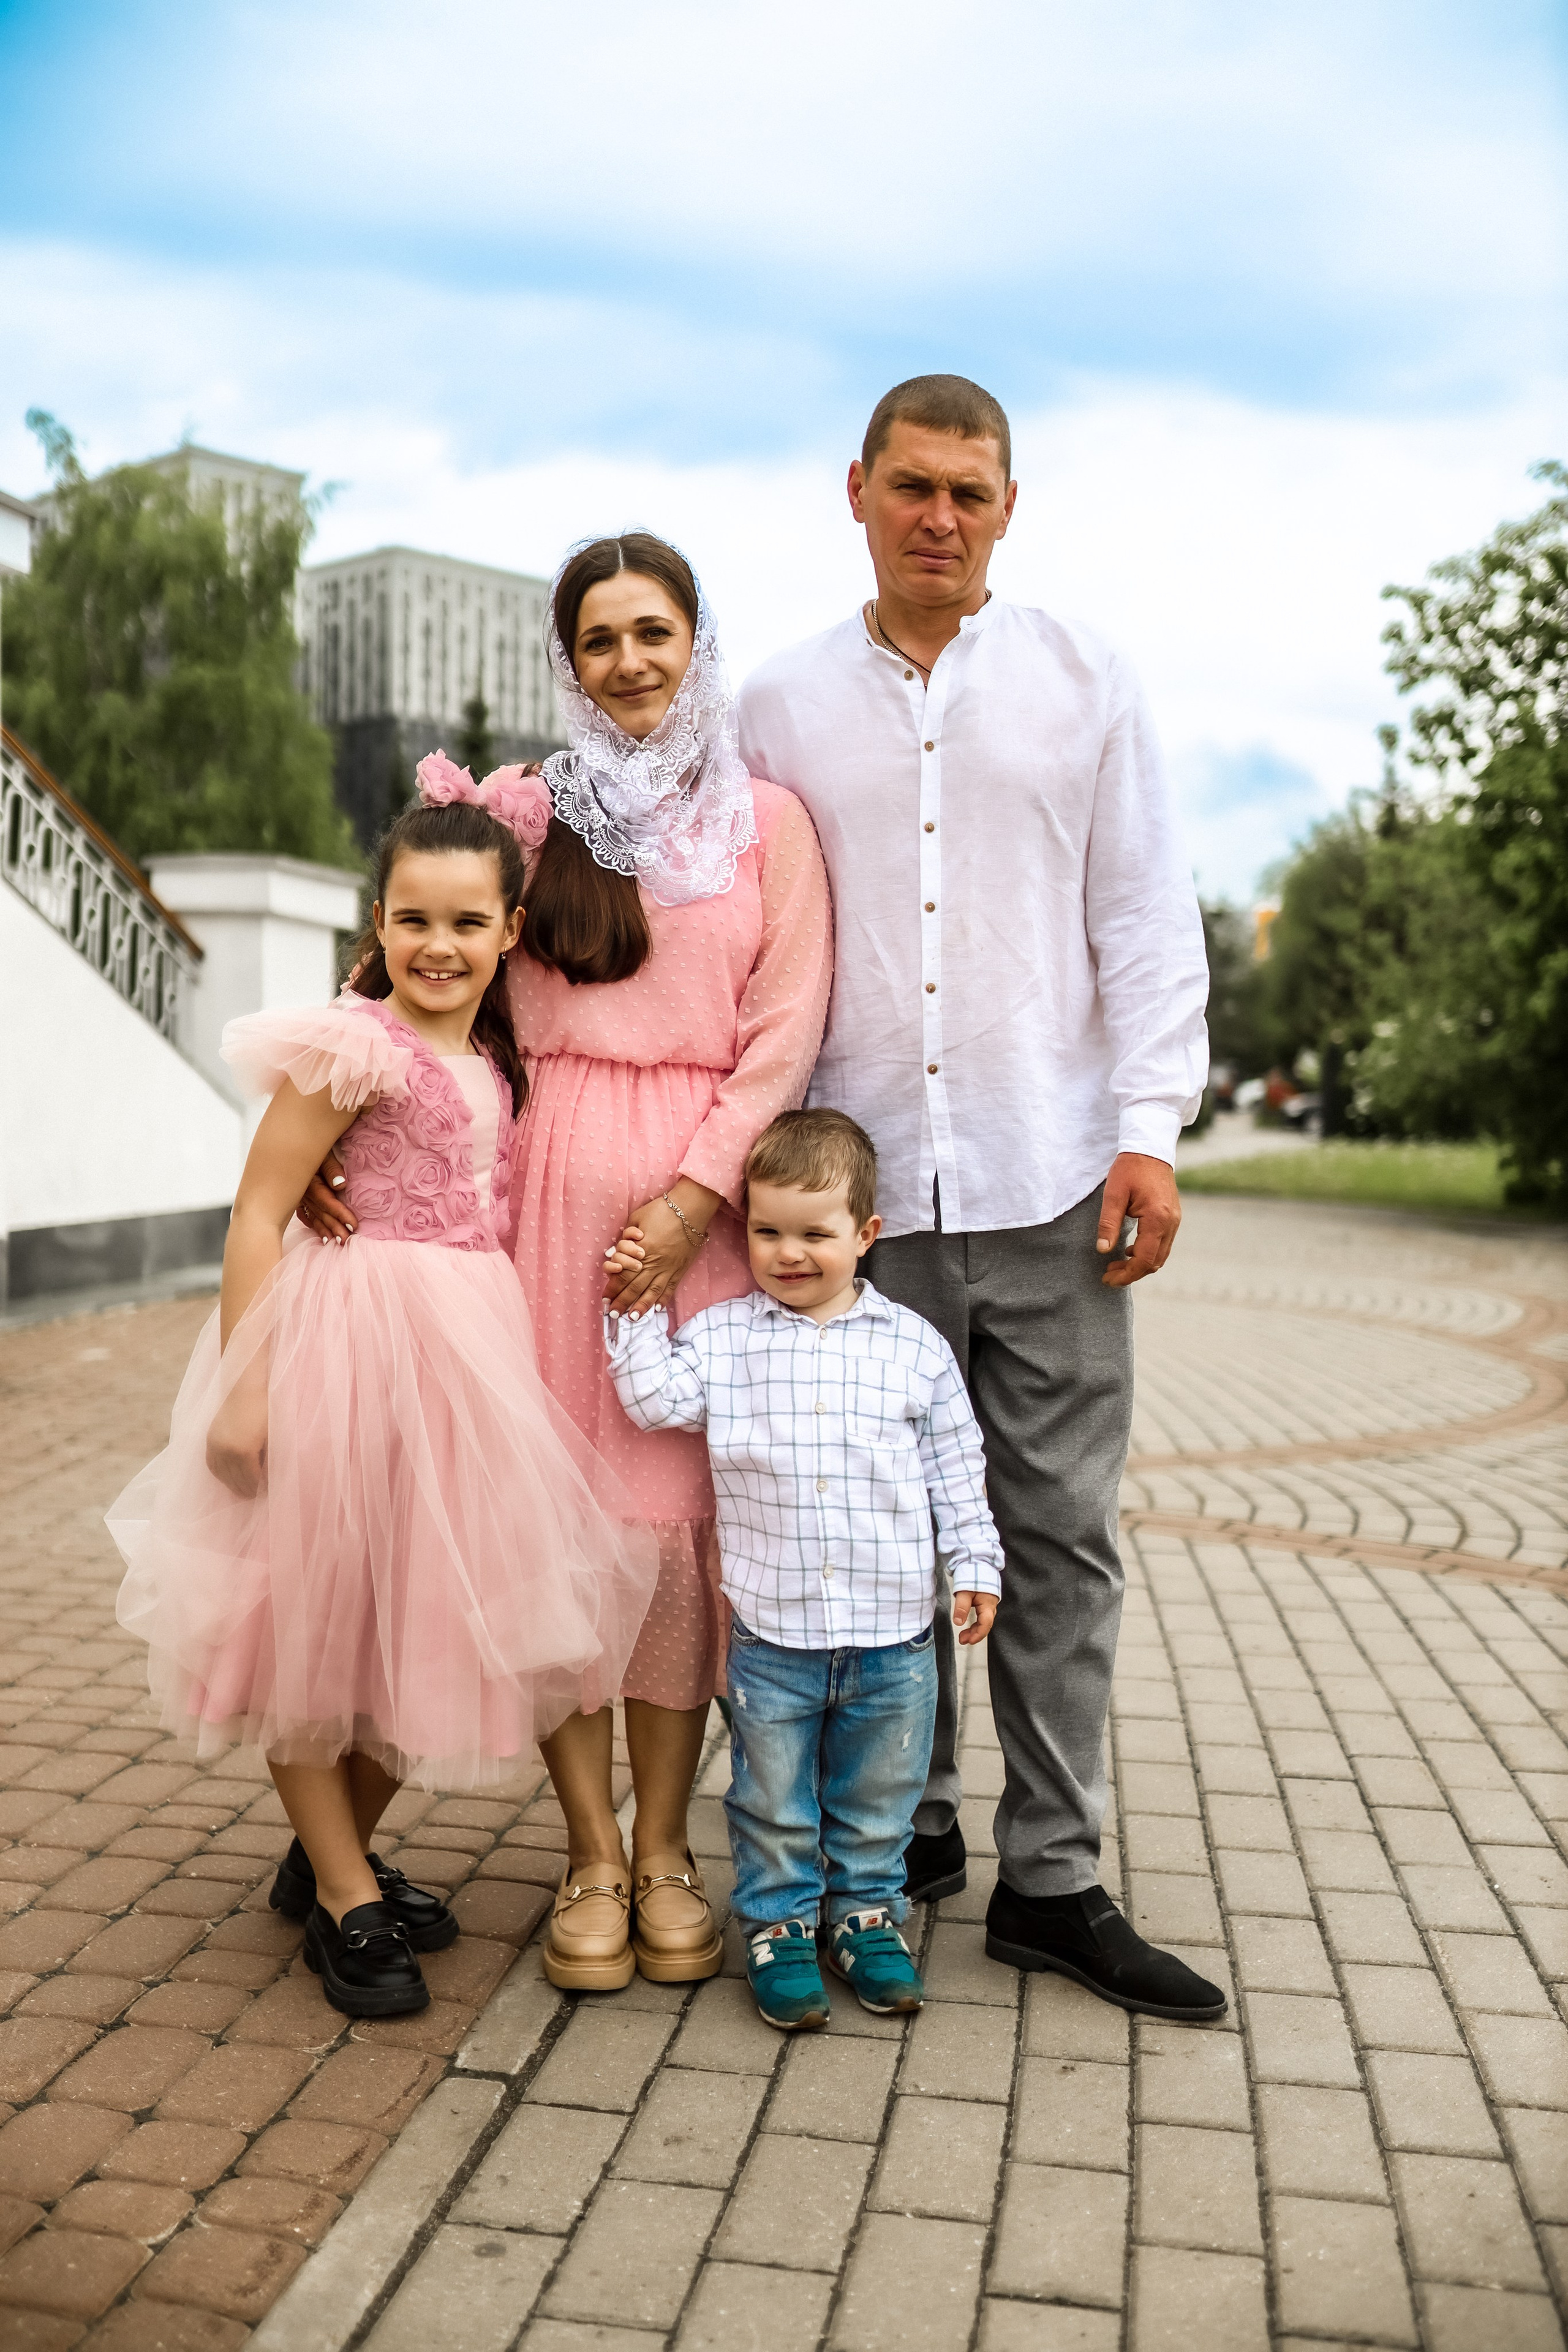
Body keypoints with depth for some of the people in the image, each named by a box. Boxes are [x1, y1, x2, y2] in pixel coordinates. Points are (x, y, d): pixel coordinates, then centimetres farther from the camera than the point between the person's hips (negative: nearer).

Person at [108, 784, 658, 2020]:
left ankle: (331, 1855, 34)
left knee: (439, 1624, 14)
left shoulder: (499, 1062, 10)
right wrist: (243, 1385, -17)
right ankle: (344, 1899, 21)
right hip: (356, 1348, -7)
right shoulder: (356, 1048, -11)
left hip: (473, 1351, 7)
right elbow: (257, 1215, -13)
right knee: (318, 1624, 5)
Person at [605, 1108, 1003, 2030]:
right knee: (775, 1800, 13)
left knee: (877, 1797, 17)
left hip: (893, 1631, 1)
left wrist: (978, 1564, 3)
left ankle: (868, 1910, 37)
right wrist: (638, 1306, -13)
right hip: (773, 1632, 0)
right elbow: (656, 1399, -10)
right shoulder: (724, 1337, -1)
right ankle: (779, 1925, 31)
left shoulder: (915, 1346, 0)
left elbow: (957, 1467, 6)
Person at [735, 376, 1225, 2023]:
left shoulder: (1081, 680, 9)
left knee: (1060, 1530, 2)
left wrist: (1151, 1127, -3)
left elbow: (1146, 911, 6)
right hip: (863, 1186, 1)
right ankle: (909, 1830, 25)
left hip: (1050, 1181, 0)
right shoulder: (779, 707, 11)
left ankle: (1051, 1880, 14)